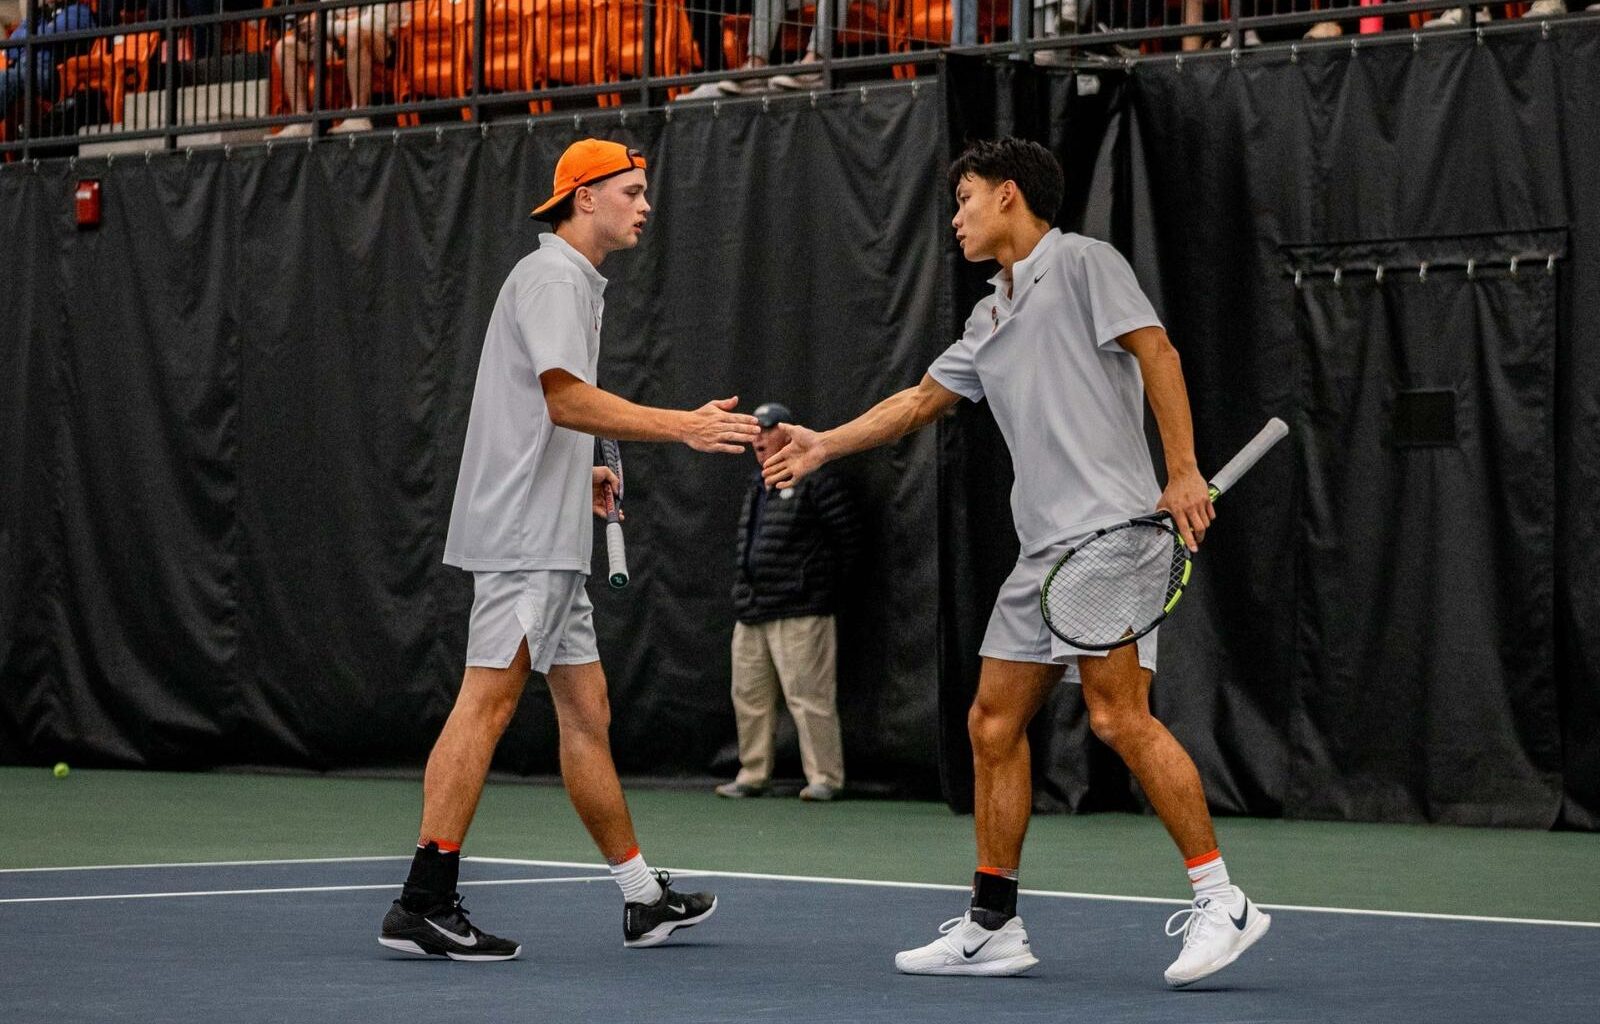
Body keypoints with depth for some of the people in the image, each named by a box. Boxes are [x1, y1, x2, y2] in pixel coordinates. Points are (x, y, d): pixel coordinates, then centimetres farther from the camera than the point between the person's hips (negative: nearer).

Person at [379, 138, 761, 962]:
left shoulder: (576, 281, 22)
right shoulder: (551, 277, -10)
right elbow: (566, 397, -24)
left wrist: (580, 471, 17)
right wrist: (683, 427, -28)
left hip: (551, 542, 11)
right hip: (521, 533, -11)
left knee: (586, 711, 13)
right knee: (486, 703, -13)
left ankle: (642, 897, 18)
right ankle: (422, 904, -15)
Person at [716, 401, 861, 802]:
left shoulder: (813, 483, -6)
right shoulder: (755, 490, 19)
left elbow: (850, 536, -6)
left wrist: (819, 580, -1)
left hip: (799, 615, -8)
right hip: (750, 616, 8)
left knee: (808, 697, -9)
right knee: (749, 697, 10)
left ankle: (824, 778, -4)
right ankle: (752, 776, 18)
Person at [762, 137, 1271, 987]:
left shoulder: (1080, 263, -1)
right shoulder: (991, 317, 24)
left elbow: (1155, 350, -10)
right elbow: (920, 400, 34)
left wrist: (1183, 470, -19)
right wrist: (825, 444, 30)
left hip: (1110, 529, -9)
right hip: (1043, 548, 9)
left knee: (1118, 715, -19)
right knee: (993, 724, 7)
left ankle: (1220, 900, -16)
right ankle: (992, 925, 13)